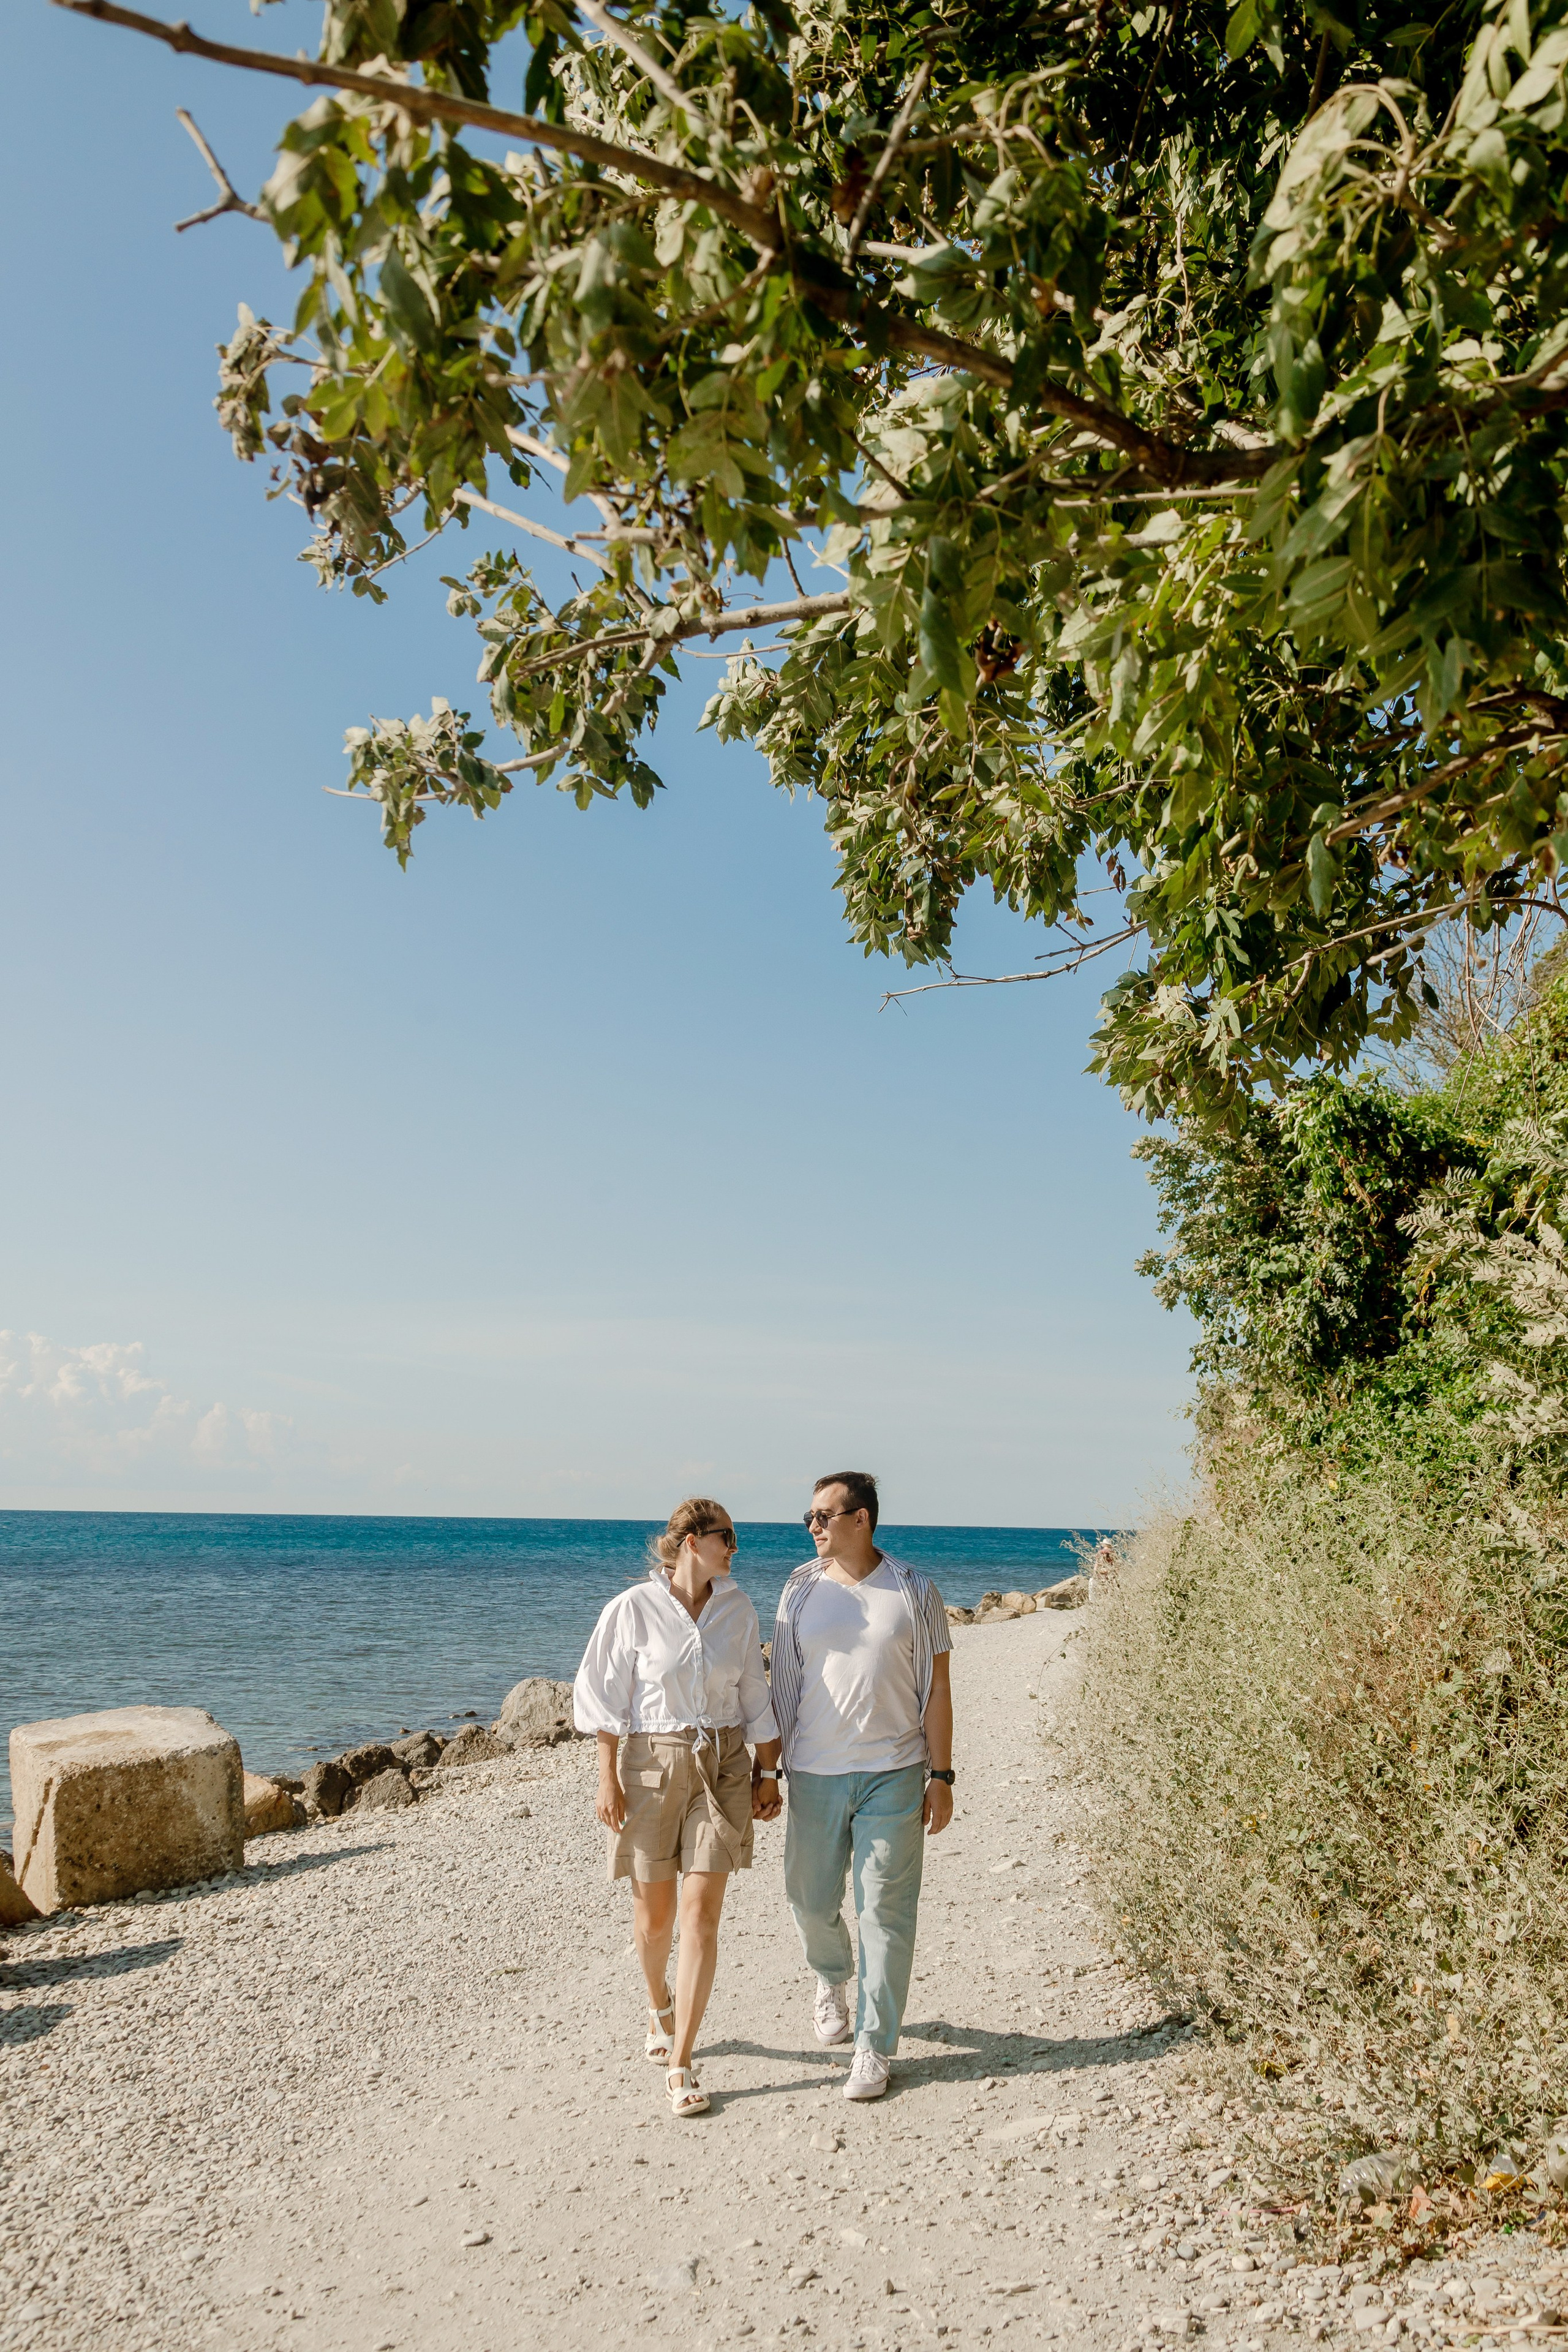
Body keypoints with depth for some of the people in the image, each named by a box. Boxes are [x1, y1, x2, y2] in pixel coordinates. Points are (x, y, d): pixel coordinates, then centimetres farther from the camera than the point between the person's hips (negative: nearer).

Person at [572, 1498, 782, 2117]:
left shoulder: (738, 1610, 2)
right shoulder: (633, 1609, -10)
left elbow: (754, 1697, 11)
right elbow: (604, 1696, -4)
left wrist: (768, 1771, 11)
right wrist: (609, 1779, -7)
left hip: (723, 1768, 2)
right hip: (651, 1764, -2)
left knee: (701, 1914, -4)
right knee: (653, 1914, 11)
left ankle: (679, 2064, 6)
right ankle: (659, 2004, 43)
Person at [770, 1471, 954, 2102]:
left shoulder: (914, 1592, -3)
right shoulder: (800, 1591, 2)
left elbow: (937, 1687, 1)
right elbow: (784, 1686, 7)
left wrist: (941, 1777, -2)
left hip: (894, 1775, -2)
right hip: (815, 1773, 2)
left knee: (886, 1912, 0)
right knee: (811, 1896, 12)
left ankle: (875, 2047, 15)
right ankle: (831, 1979, 45)